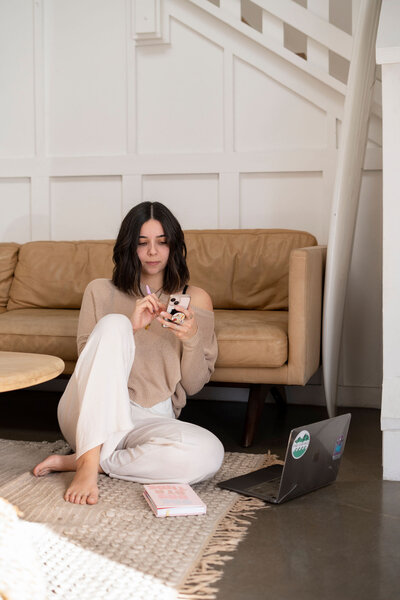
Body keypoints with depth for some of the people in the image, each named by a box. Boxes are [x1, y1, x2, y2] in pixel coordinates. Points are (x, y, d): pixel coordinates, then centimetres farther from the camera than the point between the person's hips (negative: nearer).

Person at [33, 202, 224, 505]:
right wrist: (130, 327, -13)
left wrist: (192, 339, -12)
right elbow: (88, 357, 2)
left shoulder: (195, 299, 12)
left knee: (209, 455, -32)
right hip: (89, 416, -1)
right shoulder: (101, 292, 12)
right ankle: (89, 460, -34)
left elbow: (192, 385, 8)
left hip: (149, 420, 1)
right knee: (114, 324, -27)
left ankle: (78, 460, -18)